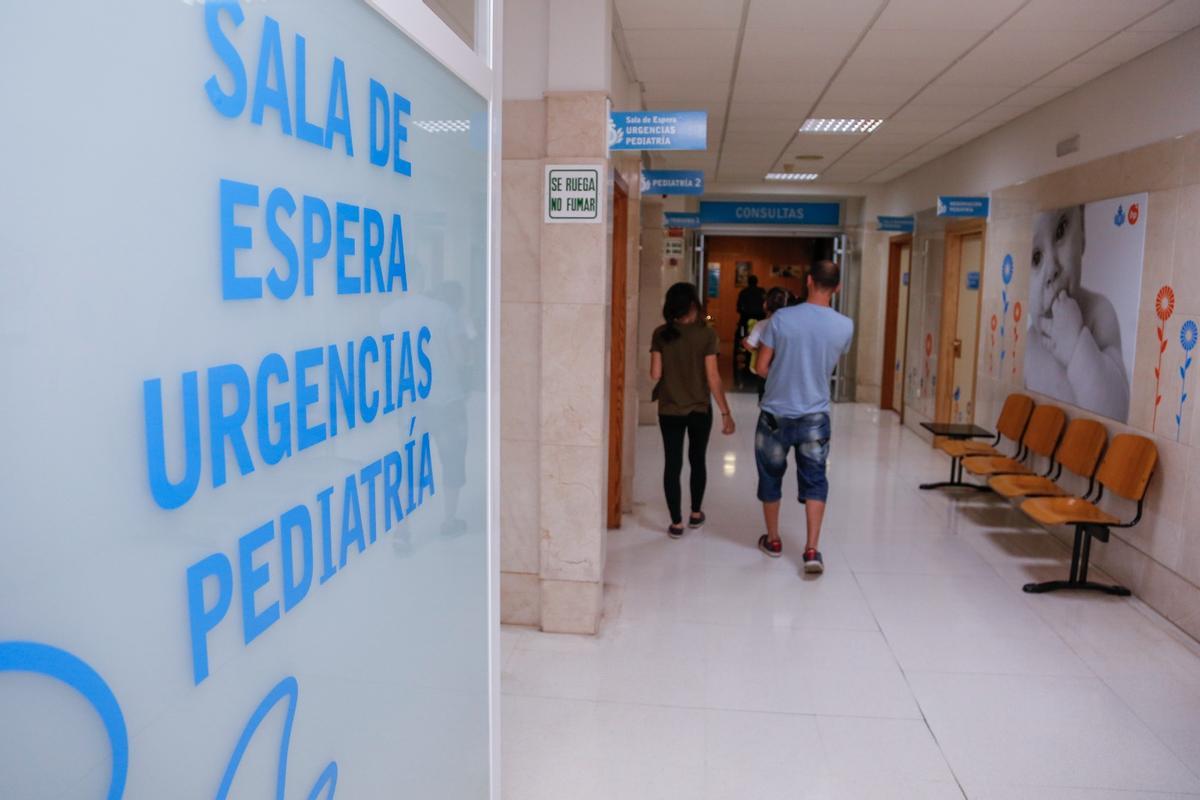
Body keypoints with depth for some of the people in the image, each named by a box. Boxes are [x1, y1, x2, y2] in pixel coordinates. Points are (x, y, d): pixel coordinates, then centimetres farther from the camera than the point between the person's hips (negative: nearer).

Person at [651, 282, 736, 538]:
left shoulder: (661, 334, -6)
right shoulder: (706, 334, -11)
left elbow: (655, 374, -6)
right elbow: (713, 378, -12)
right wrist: (726, 413, -6)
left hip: (669, 410, 1)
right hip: (700, 409, 0)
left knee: (672, 464, 7)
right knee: (697, 460, 18)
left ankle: (676, 523, 10)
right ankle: (696, 514, 32)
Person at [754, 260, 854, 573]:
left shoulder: (781, 318, -12)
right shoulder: (845, 326, -6)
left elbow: (762, 368, -6)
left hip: (775, 415, -1)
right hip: (815, 416, 1)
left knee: (771, 478, 15)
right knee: (814, 481, 10)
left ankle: (773, 541, 28)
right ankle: (812, 550, 2)